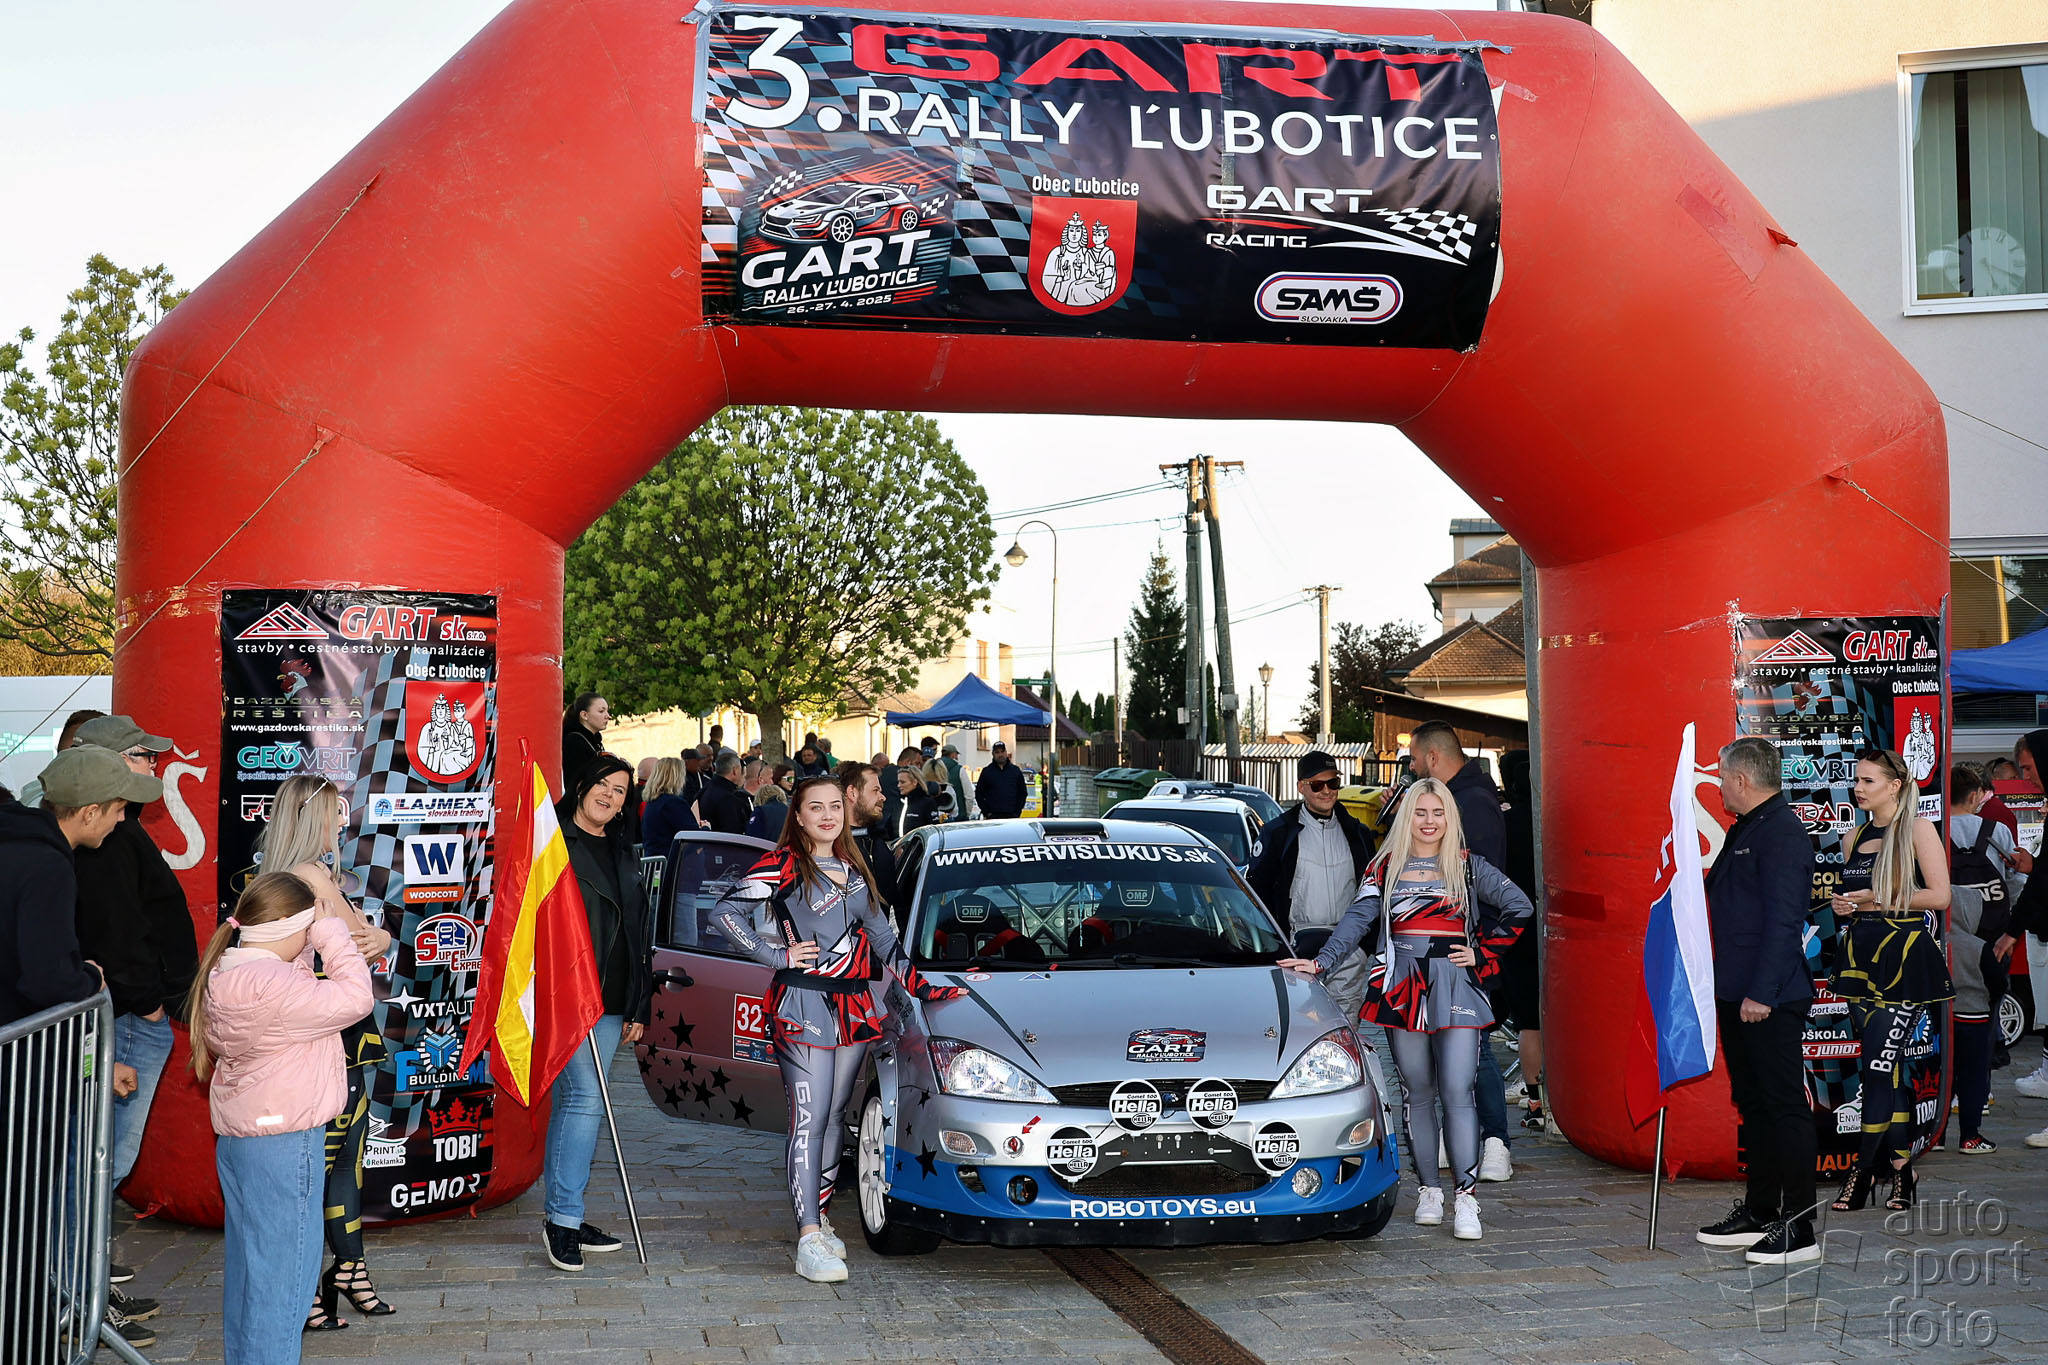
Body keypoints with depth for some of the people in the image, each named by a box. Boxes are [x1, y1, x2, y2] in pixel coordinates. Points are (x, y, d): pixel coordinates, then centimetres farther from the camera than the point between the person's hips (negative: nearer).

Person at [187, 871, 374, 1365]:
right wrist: (333, 933, -14)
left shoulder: (226, 973, 7)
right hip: (284, 1143, -10)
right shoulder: (271, 985, -24)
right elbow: (353, 998, -23)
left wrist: (309, 948, 7)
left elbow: (303, 998, 17)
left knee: (248, 1257, 19)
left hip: (236, 1136, 10)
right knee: (283, 1260, -1)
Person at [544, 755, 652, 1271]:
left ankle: (560, 1214, 15)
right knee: (585, 1098, -13)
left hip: (610, 998, 7)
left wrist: (638, 1005, 19)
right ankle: (563, 1217, -8)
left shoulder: (623, 853, 19)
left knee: (574, 1102, 10)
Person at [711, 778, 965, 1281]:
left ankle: (819, 1215, 21)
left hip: (855, 1007, 6)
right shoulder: (783, 864, -3)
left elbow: (881, 934, 21)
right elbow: (728, 909, -10)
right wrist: (777, 955, -11)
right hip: (803, 1007, -6)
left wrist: (920, 986, 17)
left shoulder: (853, 867, 17)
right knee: (810, 1120, -10)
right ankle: (809, 1239, -13)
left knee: (835, 1117, 10)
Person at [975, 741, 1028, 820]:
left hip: (1011, 816, 2)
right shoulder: (987, 771, 7)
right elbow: (979, 794, 7)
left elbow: (1023, 793, 14)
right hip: (993, 816, -1)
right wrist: (986, 812, -1)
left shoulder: (1016, 770, 11)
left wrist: (1017, 812, 4)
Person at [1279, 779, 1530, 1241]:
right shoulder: (1386, 867, 9)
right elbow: (1358, 919, 1)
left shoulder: (1468, 866, 7)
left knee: (1457, 1092, -9)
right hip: (1402, 989, 2)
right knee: (1418, 1092, 7)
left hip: (1456, 986, -2)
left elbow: (1518, 907, 9)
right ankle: (1429, 1190, 17)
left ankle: (1466, 1199, -9)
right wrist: (1320, 961, -11)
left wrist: (1482, 953, 3)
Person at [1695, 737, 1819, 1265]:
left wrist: (1761, 993, -23)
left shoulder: (1782, 831, -15)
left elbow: (1783, 920, -21)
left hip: (1770, 999, -10)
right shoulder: (1744, 830, 15)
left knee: (1785, 1106, -4)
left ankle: (1798, 1230, 1)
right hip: (1737, 994, 10)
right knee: (1753, 1104, 15)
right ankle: (1759, 1212, 24)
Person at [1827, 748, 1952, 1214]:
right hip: (1860, 957, 6)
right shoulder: (1855, 838, 15)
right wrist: (1843, 906, 4)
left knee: (1879, 1066, -11)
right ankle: (1900, 1170, 14)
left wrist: (1880, 899, -11)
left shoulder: (1918, 830, -2)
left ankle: (1865, 1170, -5)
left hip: (1904, 957, -6)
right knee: (1886, 1069, 7)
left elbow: (1940, 896, -8)